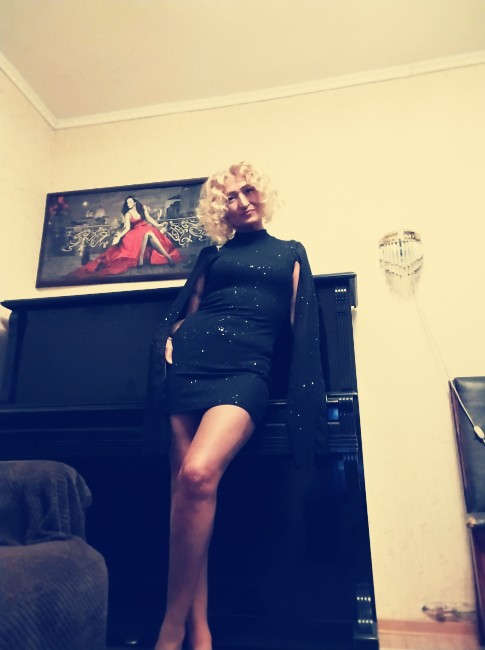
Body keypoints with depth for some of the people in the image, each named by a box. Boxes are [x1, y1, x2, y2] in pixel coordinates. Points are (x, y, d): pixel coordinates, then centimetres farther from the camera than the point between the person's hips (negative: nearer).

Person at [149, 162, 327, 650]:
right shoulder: (211, 256, 23)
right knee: (186, 486, -7)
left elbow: (301, 324, 15)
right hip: (191, 362, 3)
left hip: (245, 369, -2)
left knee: (198, 474, -26)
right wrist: (170, 341, 3)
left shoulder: (291, 253, 21)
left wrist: (303, 396, 4)